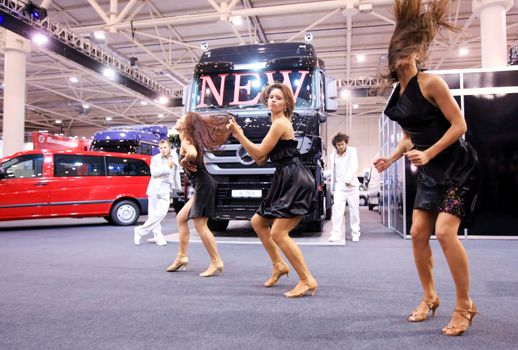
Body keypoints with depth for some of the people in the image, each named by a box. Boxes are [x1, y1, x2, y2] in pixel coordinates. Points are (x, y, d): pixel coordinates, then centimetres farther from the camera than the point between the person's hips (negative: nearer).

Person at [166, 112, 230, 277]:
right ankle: (182, 257, 22)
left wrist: (184, 162, -17)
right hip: (202, 186, 10)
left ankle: (216, 263, 0)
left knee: (199, 224, -7)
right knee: (181, 218, 16)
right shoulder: (188, 140, 13)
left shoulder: (186, 142, -13)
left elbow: (192, 154, -36)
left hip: (203, 186, -10)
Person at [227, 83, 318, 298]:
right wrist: (241, 137, 10)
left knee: (278, 233, -14)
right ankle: (278, 265, 25)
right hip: (287, 182, 10)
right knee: (258, 222, 16)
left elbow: (260, 152, -11)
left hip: (296, 182, -10)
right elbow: (260, 160, 15)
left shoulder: (280, 123, -10)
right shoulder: (277, 124, 20)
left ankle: (307, 280, -6)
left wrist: (238, 134, -6)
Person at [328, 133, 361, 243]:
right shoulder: (333, 156, 6)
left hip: (352, 185, -1)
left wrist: (348, 179, -26)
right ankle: (336, 234, -8)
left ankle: (355, 234, 14)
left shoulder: (352, 151, -1)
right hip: (339, 186, 1)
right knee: (337, 209, -10)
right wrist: (332, 187, 12)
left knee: (354, 210, 3)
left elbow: (354, 166, -12)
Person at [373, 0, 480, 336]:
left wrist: (428, 153, -27)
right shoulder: (397, 93, 6)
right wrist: (392, 158, 1)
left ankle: (465, 305, 2)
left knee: (445, 231, -17)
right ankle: (430, 297, 22)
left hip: (458, 167, -7)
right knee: (419, 232, 4)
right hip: (430, 172, 7)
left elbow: (459, 125, -17)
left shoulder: (431, 82, -16)